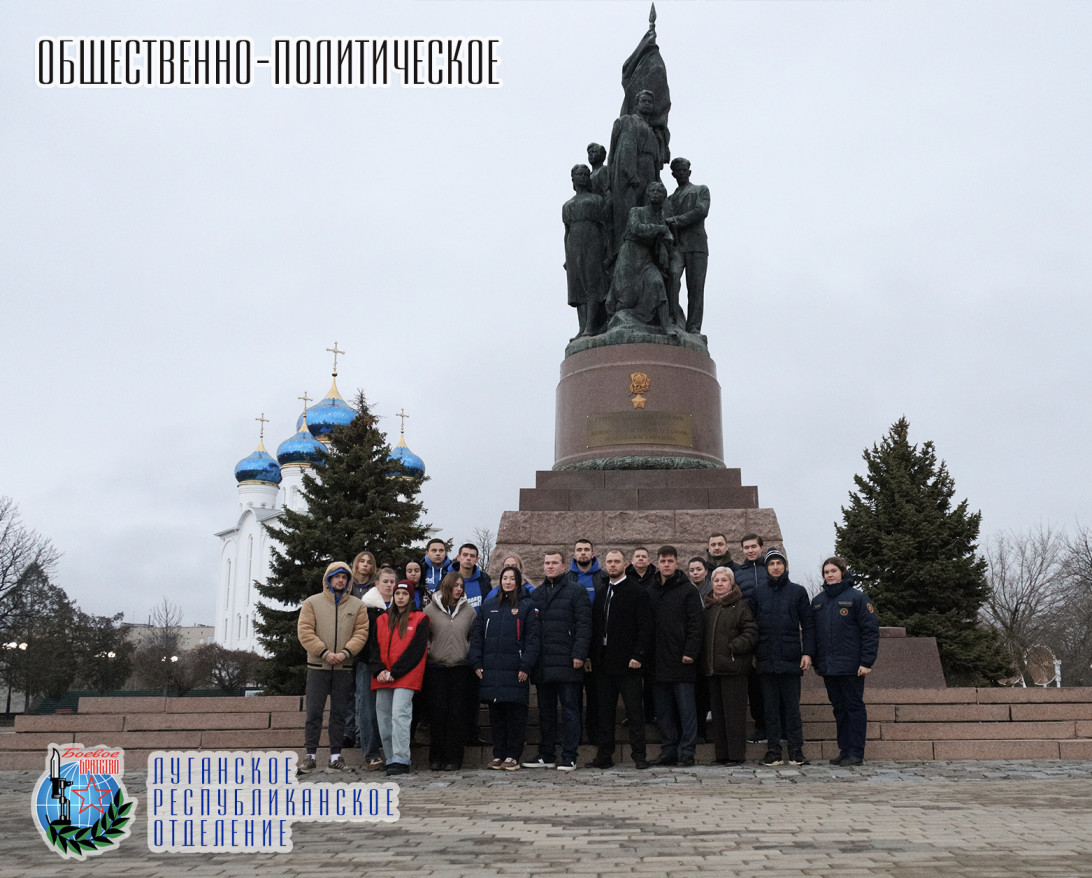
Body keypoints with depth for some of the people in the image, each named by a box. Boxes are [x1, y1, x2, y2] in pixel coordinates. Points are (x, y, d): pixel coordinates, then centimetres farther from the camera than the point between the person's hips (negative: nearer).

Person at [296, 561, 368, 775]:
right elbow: (305, 631, -5)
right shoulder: (312, 603, 3)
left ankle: (335, 756, 15)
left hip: (344, 668, 2)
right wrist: (324, 652, -15)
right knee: (314, 712, -1)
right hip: (318, 666, -2)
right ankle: (309, 756, 7)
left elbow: (361, 632, 1)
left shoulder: (357, 605, 7)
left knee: (339, 713, 7)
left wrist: (346, 652, -15)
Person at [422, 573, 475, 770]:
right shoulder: (431, 609, 3)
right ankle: (436, 758, 9)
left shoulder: (469, 610, 8)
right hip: (436, 667, -1)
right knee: (438, 712, -1)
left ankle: (453, 758, 7)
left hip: (461, 667, 1)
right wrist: (428, 651, -3)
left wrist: (470, 654, 1)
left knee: (457, 713, 0)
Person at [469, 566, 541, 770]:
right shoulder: (488, 606, 15)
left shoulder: (527, 606, 3)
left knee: (515, 713, -2)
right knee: (496, 714, 8)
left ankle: (513, 756, 6)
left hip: (515, 672, -3)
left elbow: (533, 638, -3)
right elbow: (476, 635, 14)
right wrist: (476, 663, 4)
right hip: (491, 671, 4)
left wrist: (525, 666, -11)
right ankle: (498, 754, 16)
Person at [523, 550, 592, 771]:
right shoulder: (536, 594, 16)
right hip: (543, 664, 6)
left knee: (569, 710, 0)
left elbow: (584, 625, -7)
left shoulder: (576, 590, -1)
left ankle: (569, 757, 5)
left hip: (567, 662, -6)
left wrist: (579, 654, -15)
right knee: (546, 711, 12)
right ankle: (546, 755, 20)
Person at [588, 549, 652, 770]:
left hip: (627, 661, -5)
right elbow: (594, 627, 16)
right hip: (603, 662, 6)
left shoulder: (638, 593, -3)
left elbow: (645, 627, -8)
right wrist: (591, 656, 8)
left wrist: (638, 656, -16)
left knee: (634, 711, 0)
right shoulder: (600, 594, 15)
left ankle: (639, 755, 7)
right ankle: (604, 756, 14)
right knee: (605, 712, 9)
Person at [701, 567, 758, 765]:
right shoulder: (707, 606, 15)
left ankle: (736, 754, 2)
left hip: (733, 667, -6)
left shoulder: (741, 606, -2)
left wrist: (733, 647, -16)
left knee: (734, 711, -4)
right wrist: (704, 661, 9)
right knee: (717, 711, 8)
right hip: (711, 667, 6)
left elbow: (751, 633, -7)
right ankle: (721, 754, 14)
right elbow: (701, 634, 20)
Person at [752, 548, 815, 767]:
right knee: (770, 708, 5)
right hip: (766, 659, 2)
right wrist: (753, 653, 4)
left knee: (792, 707, 1)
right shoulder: (758, 593, 10)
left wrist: (807, 652, -4)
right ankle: (773, 750, 10)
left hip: (791, 659, -2)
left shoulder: (798, 591, 7)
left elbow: (808, 625, 6)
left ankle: (796, 750, 7)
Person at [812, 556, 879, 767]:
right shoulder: (817, 601, 13)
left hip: (851, 666, -5)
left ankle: (856, 752, 3)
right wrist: (816, 663, 11)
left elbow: (871, 630, -7)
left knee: (854, 707, 0)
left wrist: (867, 662, -13)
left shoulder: (857, 597, -4)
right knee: (839, 708, 10)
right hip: (827, 667, 5)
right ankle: (844, 749, 16)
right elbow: (813, 632, 16)